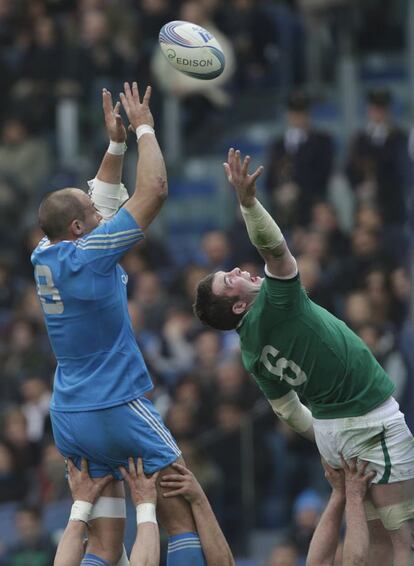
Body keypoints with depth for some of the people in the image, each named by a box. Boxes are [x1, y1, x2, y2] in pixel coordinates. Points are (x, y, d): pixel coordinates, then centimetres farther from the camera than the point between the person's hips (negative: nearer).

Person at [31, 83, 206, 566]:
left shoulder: (45, 257, 7)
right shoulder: (89, 254, -14)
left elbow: (101, 201, 24)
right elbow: (154, 189, -12)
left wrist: (116, 144, 21)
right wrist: (144, 128, -1)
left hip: (68, 417, 8)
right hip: (117, 410, -8)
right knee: (184, 521, -1)